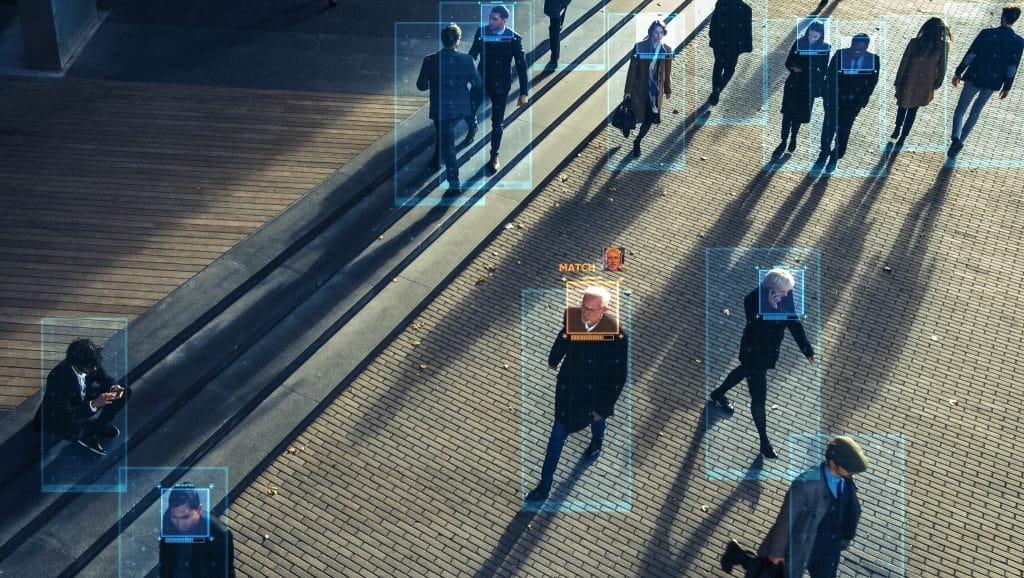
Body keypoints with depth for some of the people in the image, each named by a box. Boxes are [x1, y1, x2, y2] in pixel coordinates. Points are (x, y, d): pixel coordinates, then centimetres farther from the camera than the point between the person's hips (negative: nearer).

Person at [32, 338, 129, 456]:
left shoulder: (91, 365, -20)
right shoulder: (57, 377, -37)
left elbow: (106, 379, -2)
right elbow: (65, 415, -37)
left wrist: (113, 388, -26)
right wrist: (93, 404, -46)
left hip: (84, 402, 6)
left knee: (125, 391, -8)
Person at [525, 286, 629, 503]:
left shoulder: (616, 334, -33)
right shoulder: (573, 317, -23)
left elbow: (619, 376, -22)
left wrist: (604, 407, -16)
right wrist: (553, 361, 20)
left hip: (596, 392, -1)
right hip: (569, 386, 1)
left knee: (597, 419, 31)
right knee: (558, 434, 6)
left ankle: (597, 440, 68)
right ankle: (545, 485, 17)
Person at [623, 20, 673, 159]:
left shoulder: (667, 49, 2)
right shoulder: (640, 47, -6)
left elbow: (667, 72, 9)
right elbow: (632, 69, -5)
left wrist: (668, 90, 10)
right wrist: (628, 90, -6)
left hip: (656, 89, 2)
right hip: (640, 88, -2)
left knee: (650, 118, 1)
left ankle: (637, 142, 20)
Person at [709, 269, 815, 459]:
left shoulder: (786, 296, -14)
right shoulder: (753, 299, -32)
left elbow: (794, 323, -2)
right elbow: (758, 327, -38)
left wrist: (808, 350, 2)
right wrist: (770, 308, -48)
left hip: (770, 349, 7)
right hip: (754, 352, -7)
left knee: (744, 371, 33)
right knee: (759, 398, 3)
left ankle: (718, 394, 62)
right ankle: (764, 442, 21)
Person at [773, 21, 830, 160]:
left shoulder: (825, 48, -6)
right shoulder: (799, 43, -6)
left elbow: (823, 70, 2)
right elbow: (788, 62, -1)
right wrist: (793, 68, -21)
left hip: (809, 86, 0)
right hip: (793, 83, 0)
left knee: (799, 113, 9)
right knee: (788, 112, -6)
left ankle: (793, 138, 29)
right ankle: (783, 142, -3)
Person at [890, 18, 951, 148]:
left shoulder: (914, 43, -16)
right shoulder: (943, 46, -12)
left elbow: (903, 63, -10)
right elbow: (942, 68, -3)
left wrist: (897, 82, 1)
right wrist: (936, 84, 12)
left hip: (908, 83, -1)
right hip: (925, 85, 1)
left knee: (902, 106, 26)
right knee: (913, 110, 19)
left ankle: (897, 131, 36)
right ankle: (901, 139, 24)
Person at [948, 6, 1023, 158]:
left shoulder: (986, 33, -11)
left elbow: (970, 55, -9)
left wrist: (958, 73, 1)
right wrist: (1007, 87, 7)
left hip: (974, 78, -2)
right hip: (993, 82, 2)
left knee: (960, 109, 8)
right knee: (976, 111, 20)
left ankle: (956, 138, -15)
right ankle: (960, 140, 17)